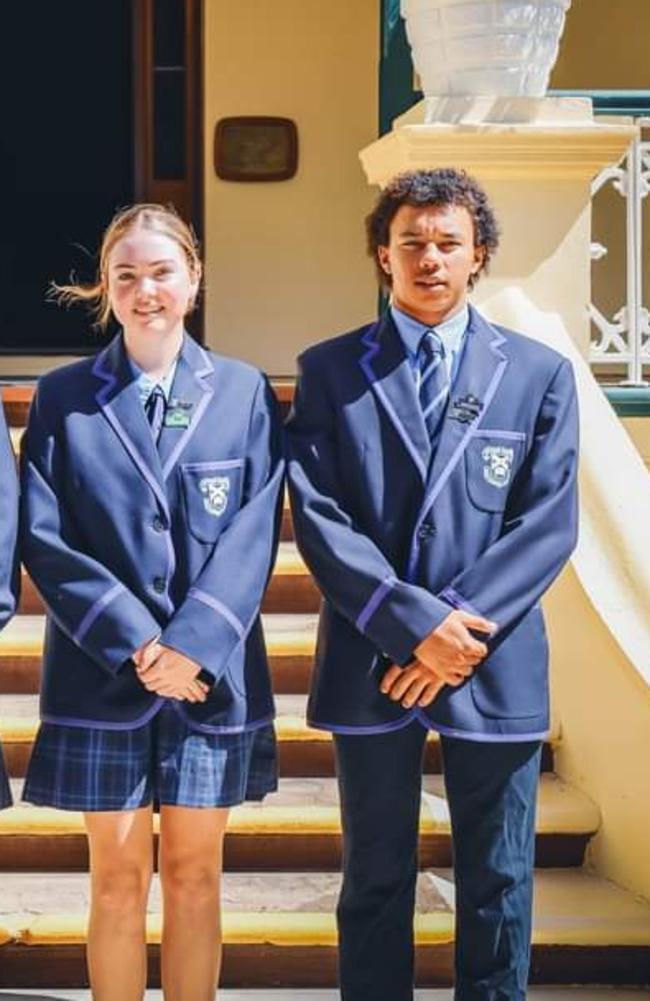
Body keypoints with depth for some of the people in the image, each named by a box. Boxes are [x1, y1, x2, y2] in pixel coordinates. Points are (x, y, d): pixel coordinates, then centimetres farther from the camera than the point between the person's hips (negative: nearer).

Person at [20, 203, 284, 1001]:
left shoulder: (243, 392, 3)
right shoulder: (62, 398, 2)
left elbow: (253, 531, -4)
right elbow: (44, 539, -5)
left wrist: (194, 645, -15)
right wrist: (134, 644, -14)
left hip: (212, 674, 1)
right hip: (101, 676, 0)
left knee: (194, 876, 9)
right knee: (118, 881, 6)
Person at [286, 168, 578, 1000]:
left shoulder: (539, 373, 4)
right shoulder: (329, 371, 2)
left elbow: (548, 523, -3)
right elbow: (318, 518, -6)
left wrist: (464, 630, -13)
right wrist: (414, 622, -16)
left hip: (495, 668, 0)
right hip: (370, 665, 0)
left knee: (497, 885, 10)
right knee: (375, 879, 12)